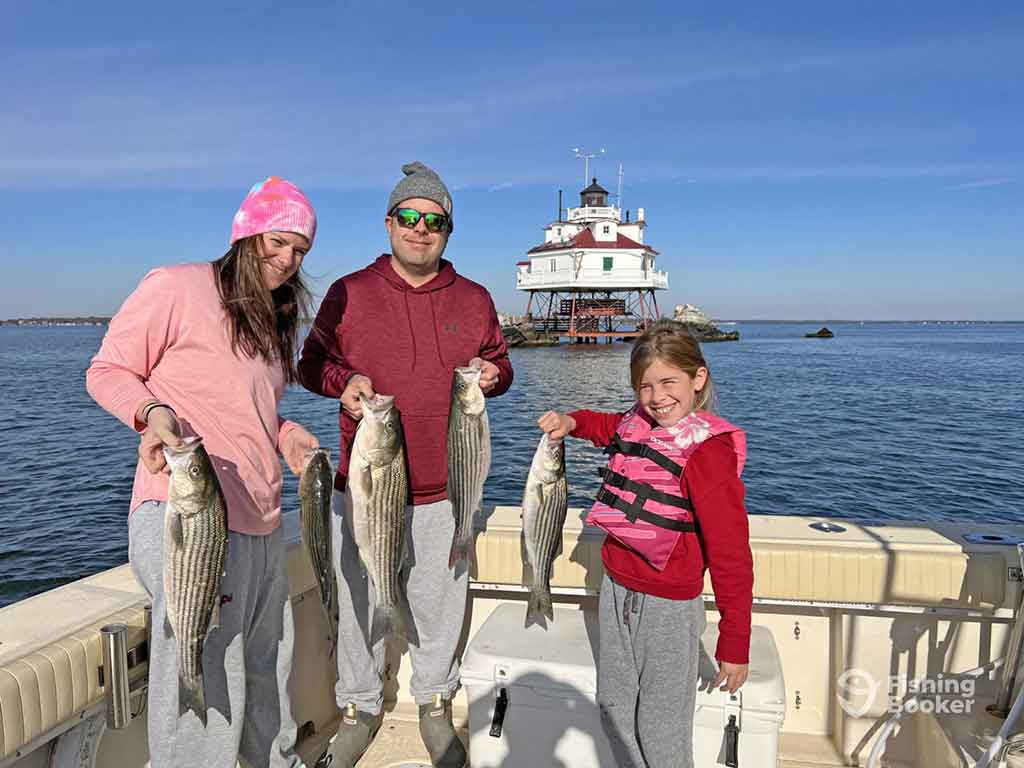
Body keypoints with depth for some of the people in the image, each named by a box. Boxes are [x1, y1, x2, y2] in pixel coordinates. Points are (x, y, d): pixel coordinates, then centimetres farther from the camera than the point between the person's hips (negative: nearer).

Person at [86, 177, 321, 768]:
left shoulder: (275, 316, 18)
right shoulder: (177, 287, -7)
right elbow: (107, 371, -2)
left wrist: (284, 432, 9)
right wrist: (152, 411, -21)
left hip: (263, 525, 8)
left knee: (269, 675, 21)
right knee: (206, 694, -4)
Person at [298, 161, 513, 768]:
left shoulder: (473, 300, 6)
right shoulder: (350, 293, 1)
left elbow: (501, 362, 16)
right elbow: (312, 361, 9)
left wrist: (494, 373, -7)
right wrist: (342, 381, -12)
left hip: (443, 490, 1)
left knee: (440, 605, 14)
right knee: (360, 603, 12)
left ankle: (435, 704, 39)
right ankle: (360, 708, 36)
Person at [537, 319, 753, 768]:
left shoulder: (708, 452, -21)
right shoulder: (639, 424, -1)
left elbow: (731, 555, -20)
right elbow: (610, 428, 26)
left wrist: (734, 646, -17)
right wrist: (571, 422, 6)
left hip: (667, 607, -7)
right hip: (615, 589, 7)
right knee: (614, 709, 22)